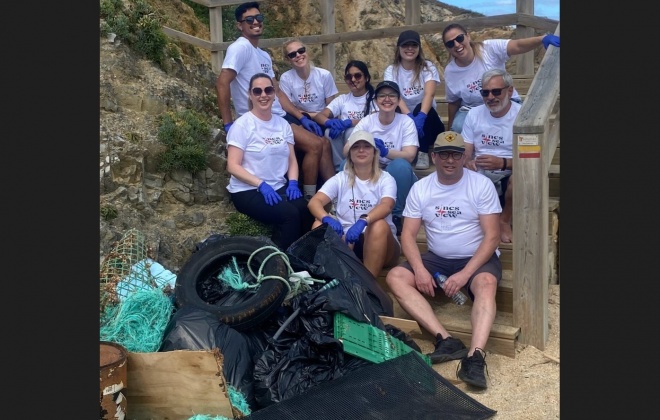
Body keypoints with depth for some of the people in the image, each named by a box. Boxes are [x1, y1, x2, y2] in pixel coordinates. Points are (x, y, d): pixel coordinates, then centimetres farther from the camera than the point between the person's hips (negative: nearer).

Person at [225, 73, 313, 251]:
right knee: (289, 215, -28)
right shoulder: (242, 125, -7)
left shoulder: (282, 124, 10)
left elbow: (291, 159, 11)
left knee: (307, 212, -23)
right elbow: (233, 166, -12)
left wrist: (293, 183, -8)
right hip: (248, 191, -5)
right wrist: (261, 184, -23)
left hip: (279, 187, 5)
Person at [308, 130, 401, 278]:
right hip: (346, 240, 1)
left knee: (379, 225, -34)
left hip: (379, 245, -1)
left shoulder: (385, 179, 0)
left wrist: (363, 221, -42)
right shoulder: (340, 178, 6)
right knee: (319, 225, -24)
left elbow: (386, 205, -22)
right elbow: (314, 202, -9)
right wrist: (328, 219, -33)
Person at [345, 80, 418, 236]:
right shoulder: (367, 121, -3)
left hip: (398, 177, -1)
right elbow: (346, 150, -13)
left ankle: (396, 216, -16)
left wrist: (385, 151, -38)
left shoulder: (406, 122, -7)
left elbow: (410, 155, -20)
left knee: (400, 165, -34)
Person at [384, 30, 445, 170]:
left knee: (420, 107, -33)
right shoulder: (391, 70, -2)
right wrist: (409, 116, -40)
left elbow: (429, 94, -23)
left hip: (427, 121, 0)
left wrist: (421, 116, -44)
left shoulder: (428, 67, -5)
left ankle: (423, 154, -24)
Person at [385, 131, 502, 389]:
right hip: (437, 259, 3)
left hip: (477, 258, -3)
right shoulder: (420, 188, 0)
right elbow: (408, 234, -3)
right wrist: (419, 269, -22)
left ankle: (475, 356, -48)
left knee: (486, 284, -36)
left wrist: (465, 273, -24)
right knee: (394, 277, -20)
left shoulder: (481, 184, -8)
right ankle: (447, 340, -31)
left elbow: (492, 236, -12)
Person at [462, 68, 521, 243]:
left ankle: (504, 221, -9)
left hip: (508, 174, -2)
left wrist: (502, 163, -29)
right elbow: (465, 153, 5)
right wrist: (468, 162, -21)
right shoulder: (474, 114, 6)